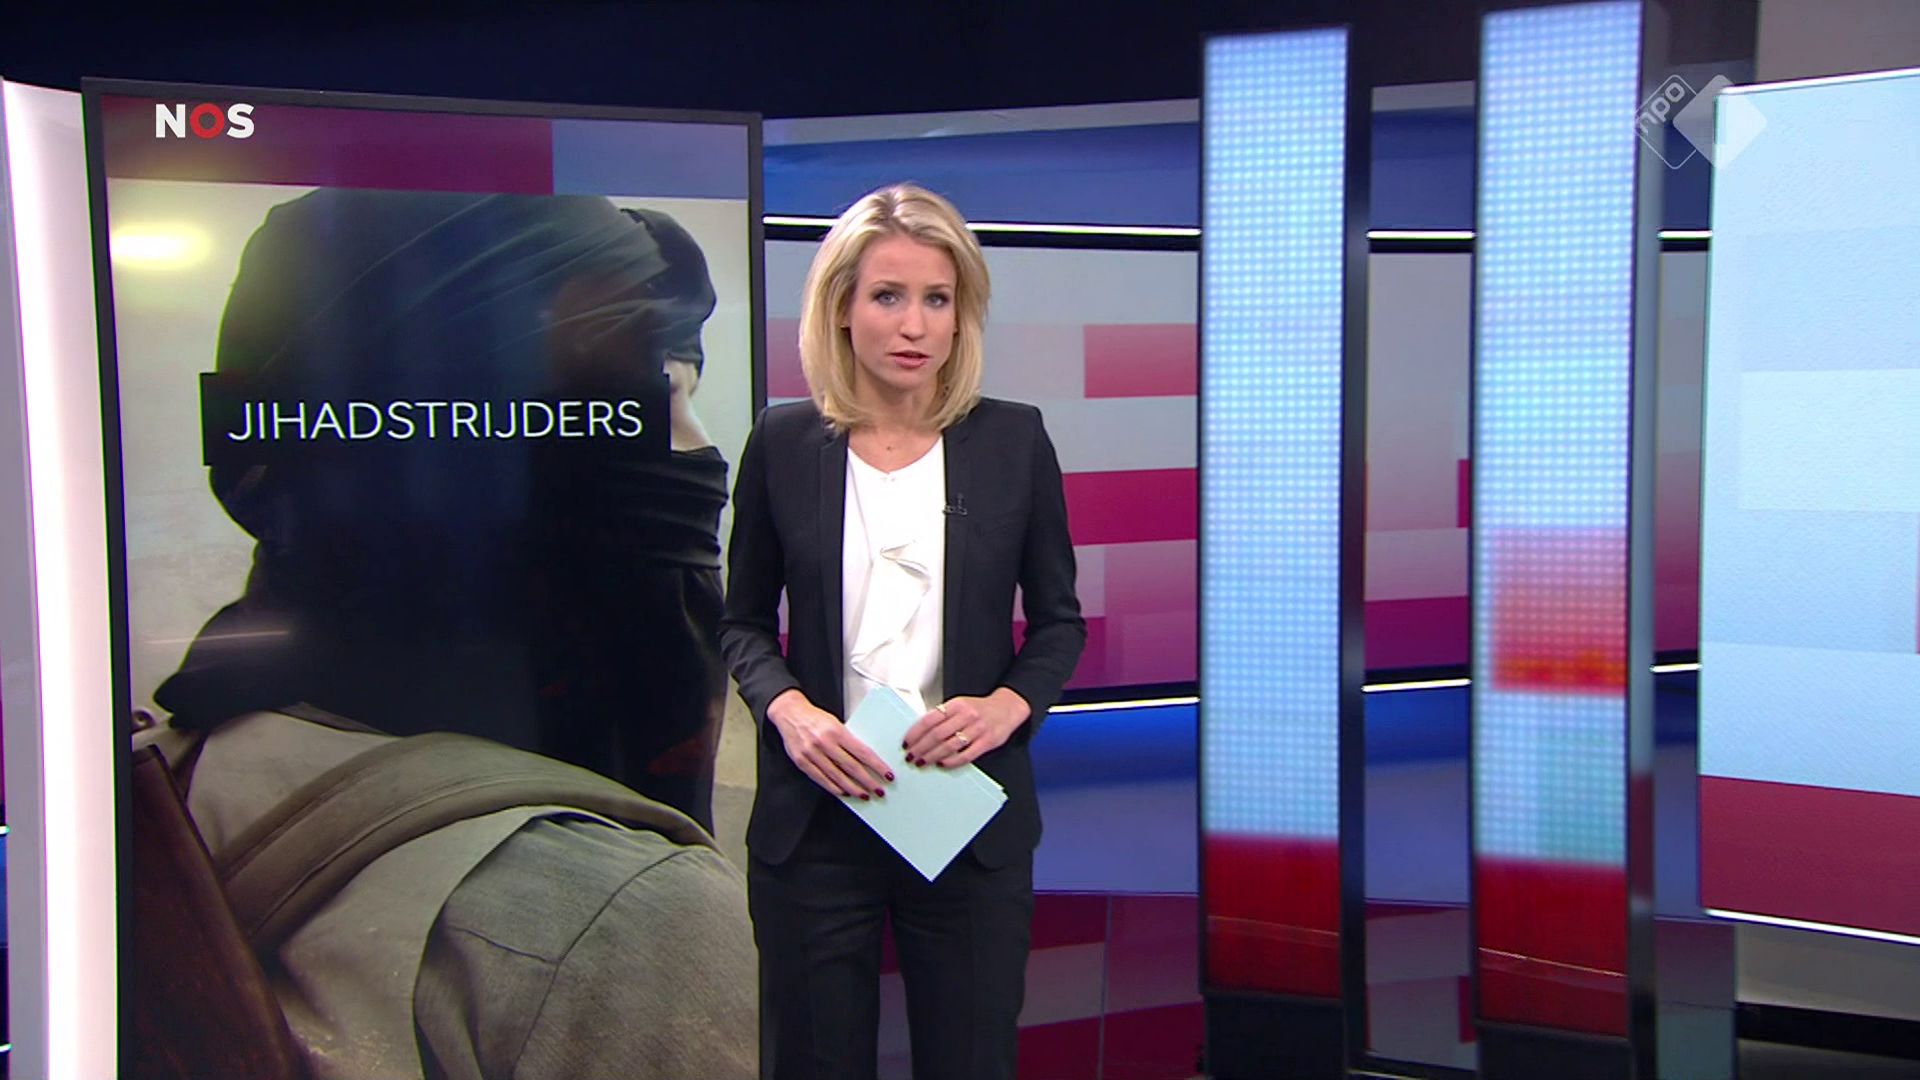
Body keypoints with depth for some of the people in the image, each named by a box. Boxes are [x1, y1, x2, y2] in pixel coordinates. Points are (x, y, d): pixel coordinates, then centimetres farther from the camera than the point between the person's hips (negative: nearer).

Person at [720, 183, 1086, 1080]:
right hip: (815, 813, 0)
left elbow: (1059, 620, 7)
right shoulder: (783, 443, 0)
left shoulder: (1013, 440, 0)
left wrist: (1009, 703, -13)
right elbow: (743, 620, 8)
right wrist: (786, 710, -12)